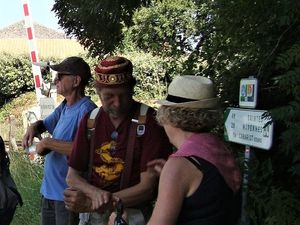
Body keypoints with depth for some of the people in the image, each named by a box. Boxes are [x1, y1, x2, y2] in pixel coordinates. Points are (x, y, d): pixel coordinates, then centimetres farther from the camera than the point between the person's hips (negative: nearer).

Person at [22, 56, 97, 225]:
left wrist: (48, 143, -23)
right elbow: (45, 123, 24)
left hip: (68, 194, -9)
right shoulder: (64, 107, 7)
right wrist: (33, 127, 0)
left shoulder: (86, 110, -21)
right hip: (50, 188, 9)